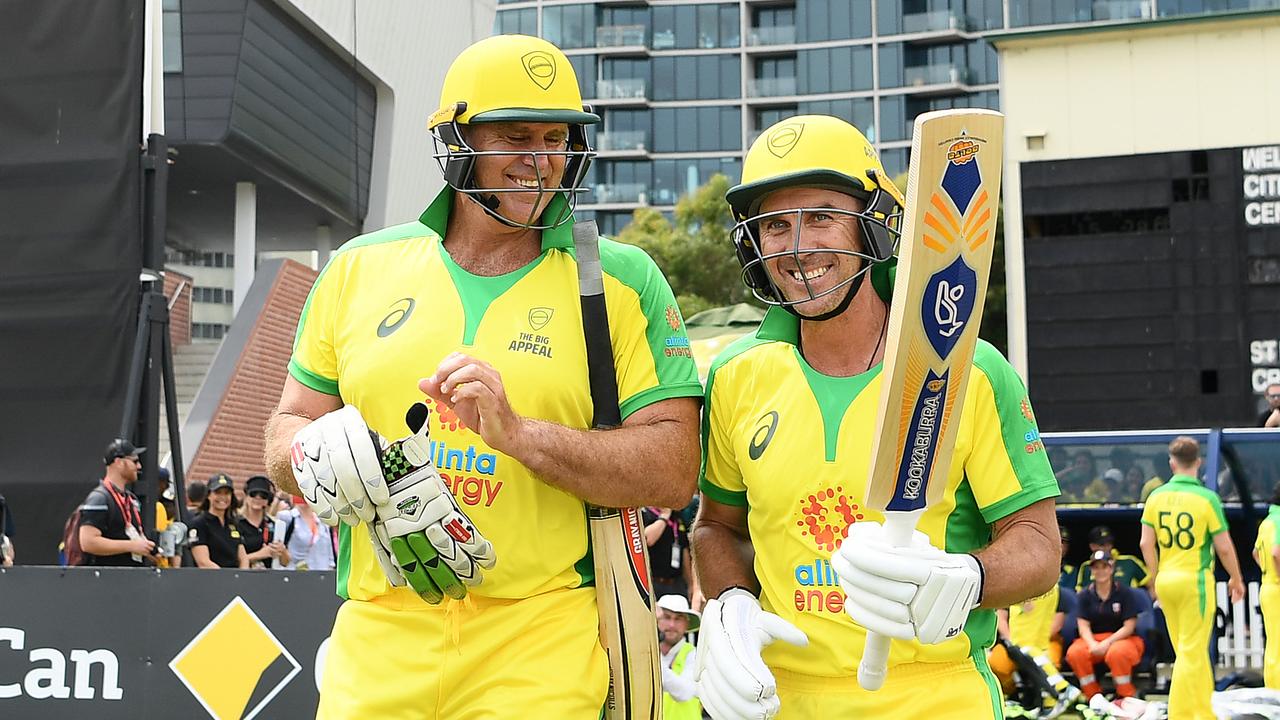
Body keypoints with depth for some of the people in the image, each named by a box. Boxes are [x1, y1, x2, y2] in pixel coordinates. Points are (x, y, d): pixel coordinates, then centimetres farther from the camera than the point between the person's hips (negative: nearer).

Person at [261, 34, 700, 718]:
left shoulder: (619, 281, 0)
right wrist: (317, 456, -10)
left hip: (541, 650, -2)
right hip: (379, 640, 3)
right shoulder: (362, 267, 9)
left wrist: (517, 434, -19)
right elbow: (289, 427, 14)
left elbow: (673, 471, -7)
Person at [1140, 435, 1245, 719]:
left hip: (1166, 580, 5)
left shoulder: (1156, 496, 1)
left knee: (1191, 651, 17)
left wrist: (1156, 578, 13)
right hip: (1195, 579, -5)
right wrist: (1236, 579, 6)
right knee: (1191, 653, 1)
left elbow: (1146, 543, 1)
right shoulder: (1207, 498, -11)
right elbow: (1224, 547, -9)